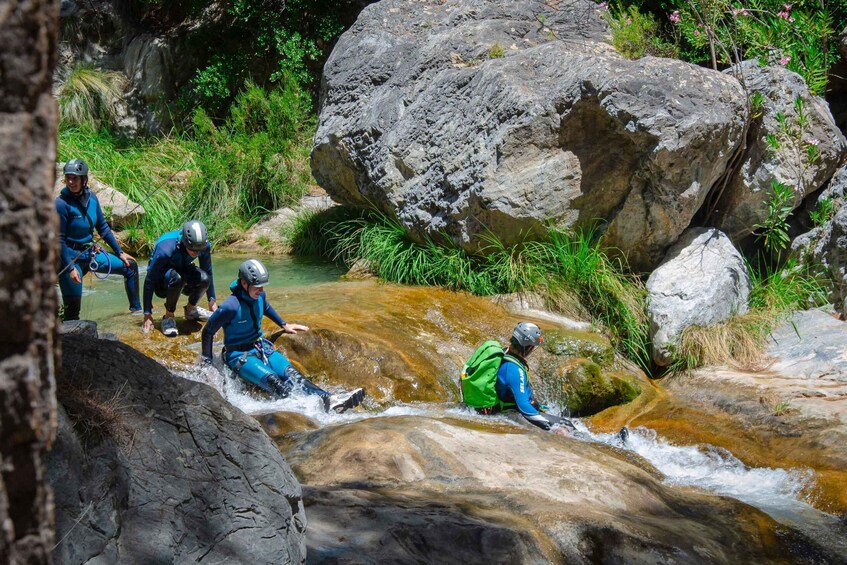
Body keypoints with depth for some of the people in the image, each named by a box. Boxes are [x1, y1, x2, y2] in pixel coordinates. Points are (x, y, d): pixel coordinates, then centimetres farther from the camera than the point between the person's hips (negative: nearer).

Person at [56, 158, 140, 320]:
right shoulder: (61, 203, -19)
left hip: (91, 252, 7)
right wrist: (70, 268, -22)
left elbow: (103, 228, 10)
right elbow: (59, 240, -17)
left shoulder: (91, 197, -1)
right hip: (70, 257, -7)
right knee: (73, 307, -6)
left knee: (130, 265, 12)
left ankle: (136, 309, 22)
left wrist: (120, 252, 11)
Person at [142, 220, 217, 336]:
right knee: (176, 278, -40)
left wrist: (212, 300, 3)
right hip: (162, 283, -4)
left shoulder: (204, 245, -22)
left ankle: (191, 309, 1)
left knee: (204, 278, -30)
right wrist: (147, 314, -25)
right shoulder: (165, 248, -35)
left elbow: (208, 271, -3)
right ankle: (168, 317, -16)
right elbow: (149, 281, -28)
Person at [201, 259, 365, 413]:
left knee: (291, 373, -20)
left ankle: (329, 400, -40)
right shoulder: (230, 307, -23)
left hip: (262, 347, 6)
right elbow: (208, 332, -13)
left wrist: (284, 325, 29)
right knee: (274, 383, -30)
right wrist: (207, 363, -7)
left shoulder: (259, 295, 0)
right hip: (240, 355, -6)